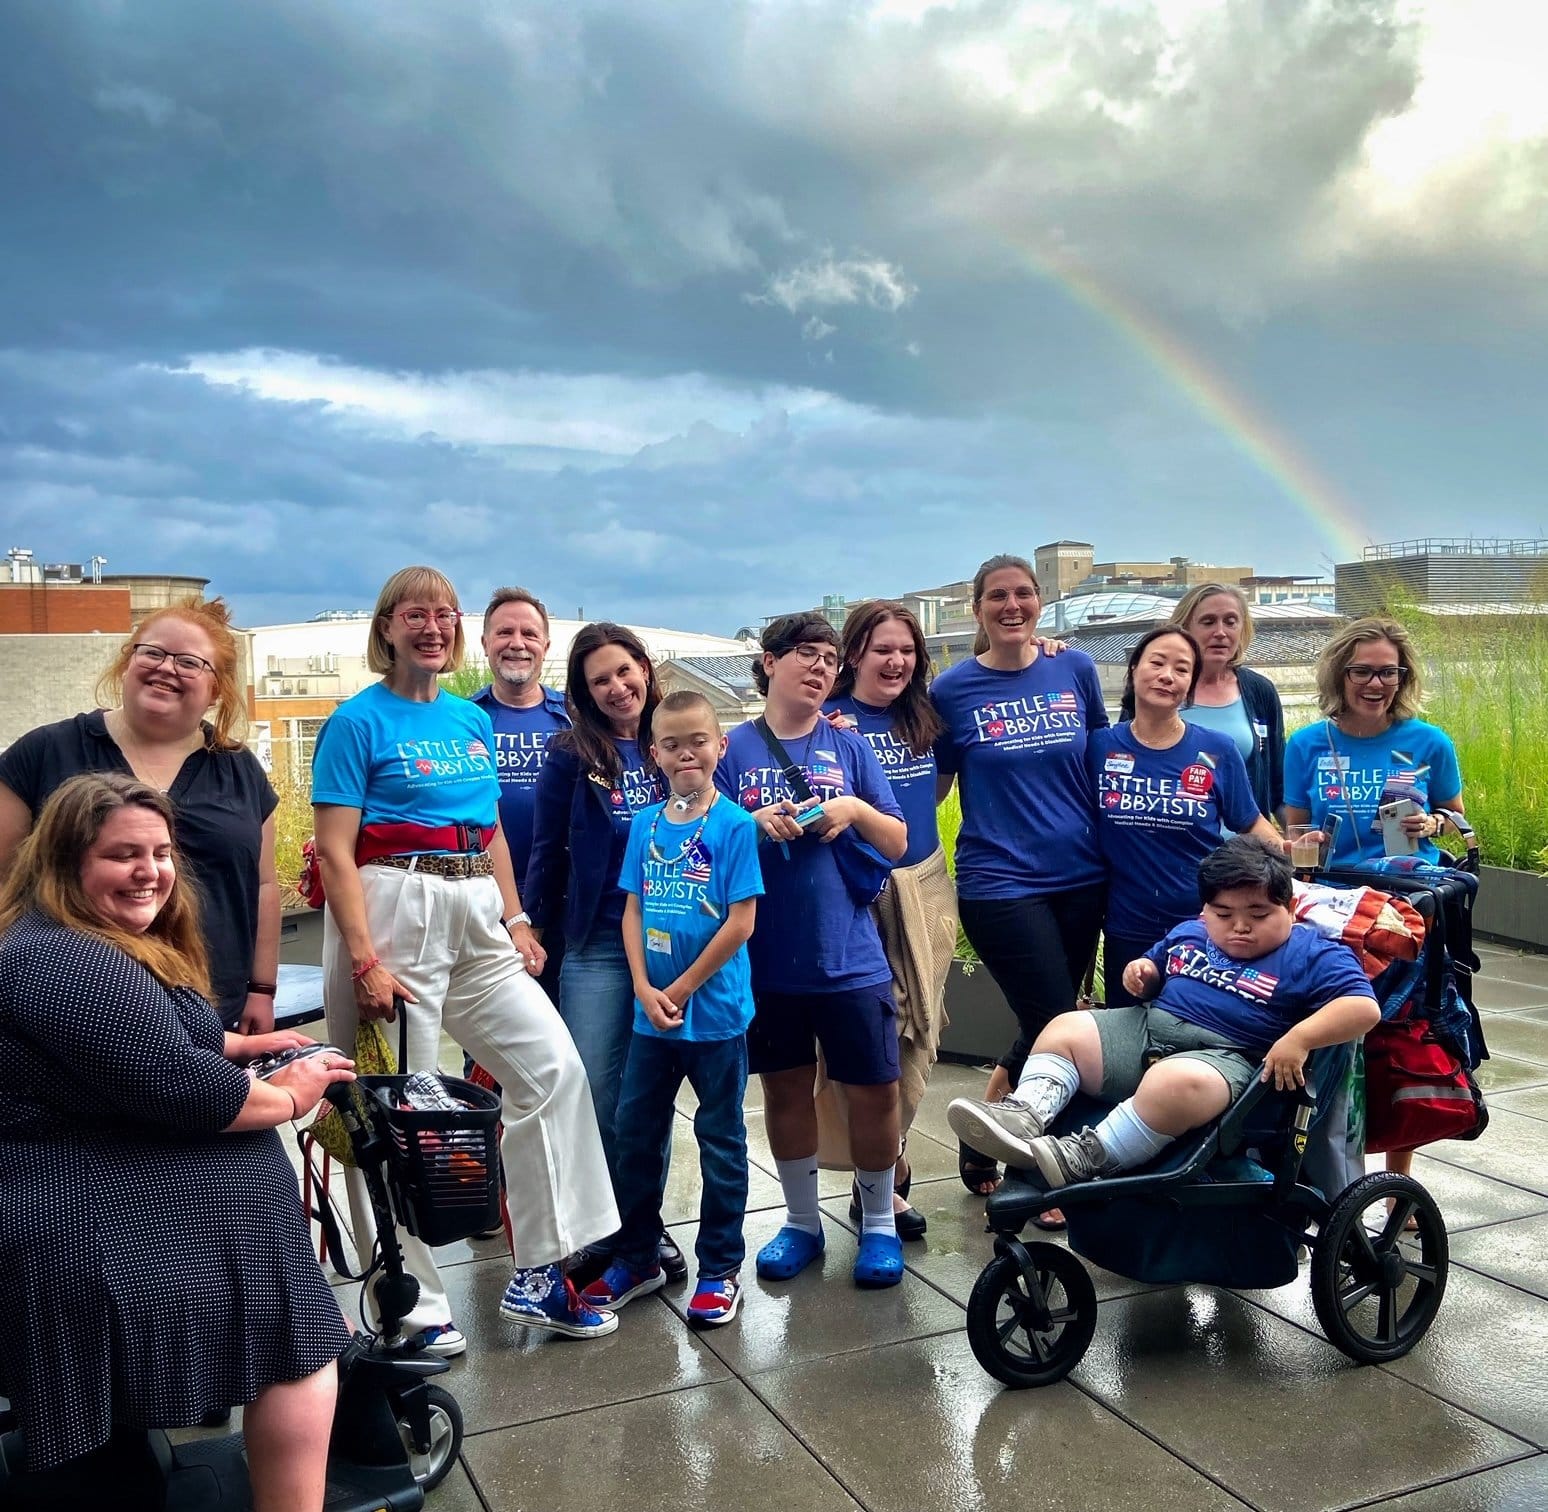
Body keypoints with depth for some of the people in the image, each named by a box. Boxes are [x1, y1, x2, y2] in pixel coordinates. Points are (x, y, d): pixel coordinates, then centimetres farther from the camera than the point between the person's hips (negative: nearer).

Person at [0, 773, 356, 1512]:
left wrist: (238, 1046, 14)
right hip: (92, 1238, -12)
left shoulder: (104, 938, 14)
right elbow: (174, 1085, -26)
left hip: (106, 1198, 12)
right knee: (301, 1340, -9)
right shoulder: (61, 960, -22)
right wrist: (285, 1099, -10)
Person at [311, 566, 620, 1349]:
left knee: (554, 1066, 2)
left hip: (475, 914, 7)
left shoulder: (472, 721, 14)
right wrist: (364, 961, -17)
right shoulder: (358, 721, -5)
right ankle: (412, 1305, 17)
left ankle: (537, 1275, 13)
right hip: (391, 910, -6)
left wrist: (517, 921, 12)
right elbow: (334, 851, -10)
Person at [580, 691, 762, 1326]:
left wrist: (680, 990, -11)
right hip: (652, 1011, 5)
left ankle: (720, 1269, 23)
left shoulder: (734, 825, -10)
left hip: (715, 1011, -5)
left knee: (721, 1141, 8)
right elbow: (633, 911, 5)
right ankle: (636, 1259, 30)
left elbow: (741, 922, -13)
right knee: (635, 1133, 13)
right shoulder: (645, 823, 4)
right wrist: (644, 989, -8)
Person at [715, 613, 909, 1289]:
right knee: (784, 1087, 12)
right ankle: (802, 1220, 30)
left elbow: (896, 843, 4)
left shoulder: (848, 747, 3)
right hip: (767, 956, 0)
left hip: (848, 954, 0)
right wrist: (754, 825, -18)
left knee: (873, 1089, 3)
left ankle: (879, 1223, 23)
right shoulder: (733, 749, 2)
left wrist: (856, 811, -14)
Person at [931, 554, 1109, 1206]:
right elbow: (931, 786, 4)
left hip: (1081, 878, 4)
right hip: (1000, 882, -4)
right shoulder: (952, 689, -3)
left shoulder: (1076, 670, 4)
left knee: (1044, 1034, 12)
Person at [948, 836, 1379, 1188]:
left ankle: (1086, 1159, -34)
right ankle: (1028, 1114, -24)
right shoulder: (1189, 933, 17)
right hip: (1145, 1029, 7)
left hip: (1222, 1055, -7)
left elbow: (1363, 1008, -15)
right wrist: (1141, 972, 6)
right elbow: (1154, 971, 32)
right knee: (1063, 1030, -6)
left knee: (1175, 1082, -40)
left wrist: (1298, 1039, -27)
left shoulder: (1312, 955, -3)